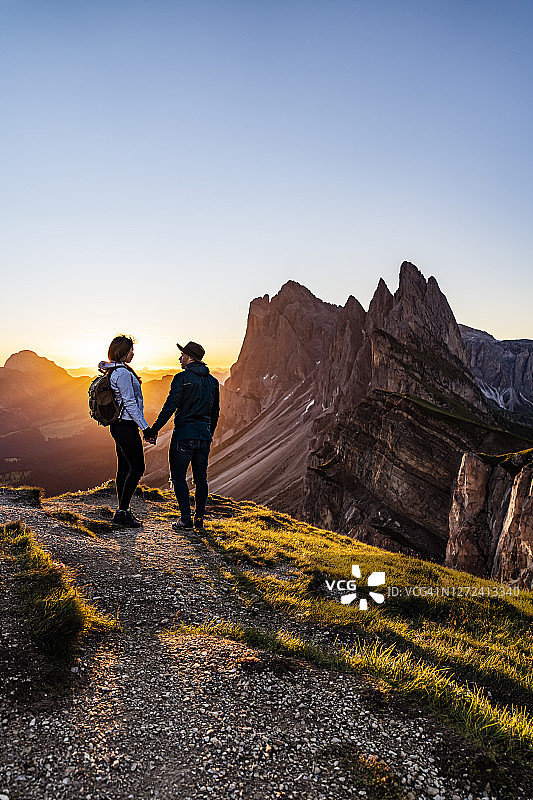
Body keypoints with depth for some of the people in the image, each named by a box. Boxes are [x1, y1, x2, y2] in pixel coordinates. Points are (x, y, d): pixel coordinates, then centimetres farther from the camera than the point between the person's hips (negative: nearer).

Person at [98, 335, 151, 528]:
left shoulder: (112, 371, 13)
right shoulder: (123, 373, -18)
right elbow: (130, 403, -20)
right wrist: (145, 427, -17)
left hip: (118, 424, 10)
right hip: (126, 425, -10)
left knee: (124, 467, 12)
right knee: (137, 467, -4)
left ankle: (123, 511, 19)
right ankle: (122, 512, -2)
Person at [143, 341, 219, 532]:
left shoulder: (182, 378, -8)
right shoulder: (212, 381, 11)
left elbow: (170, 407, -14)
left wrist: (153, 430, -10)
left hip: (184, 434, -6)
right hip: (204, 434, 6)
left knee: (178, 477, 3)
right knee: (200, 478, 12)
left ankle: (186, 519, 0)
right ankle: (199, 519, 15)